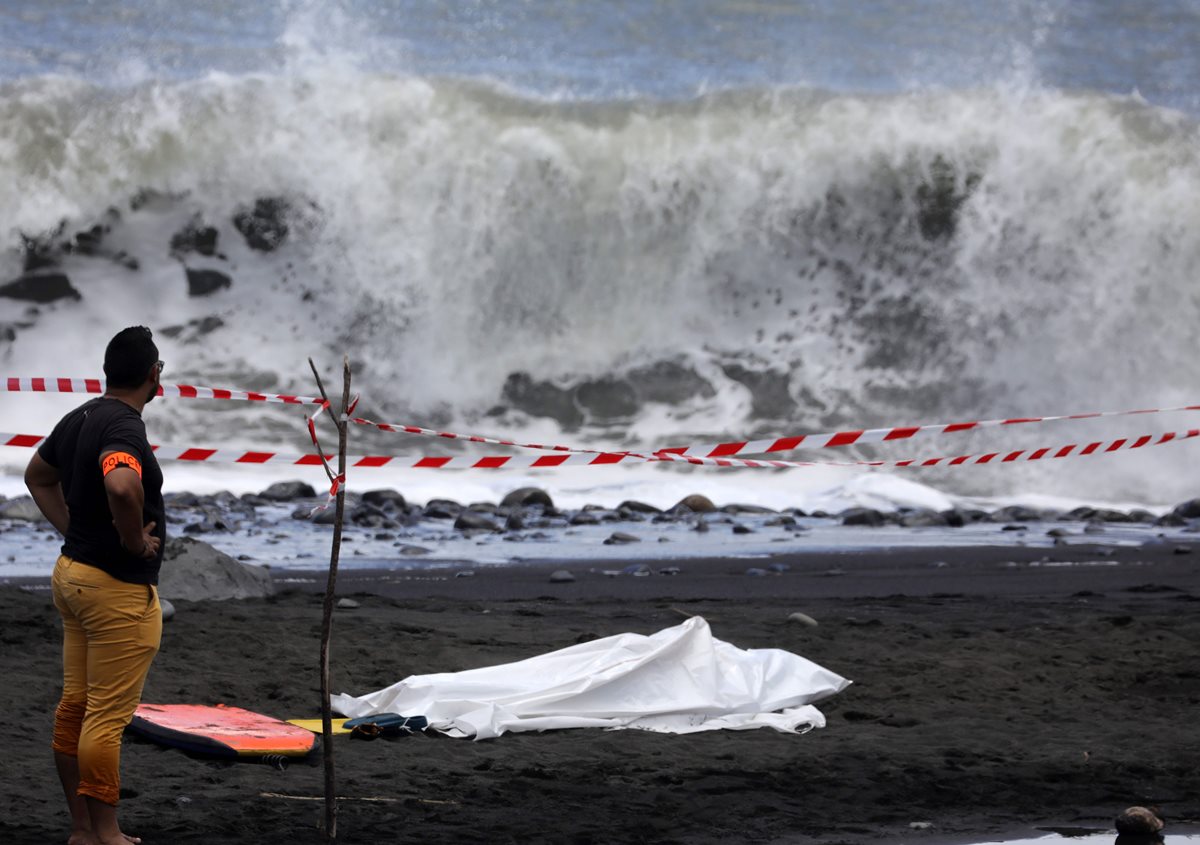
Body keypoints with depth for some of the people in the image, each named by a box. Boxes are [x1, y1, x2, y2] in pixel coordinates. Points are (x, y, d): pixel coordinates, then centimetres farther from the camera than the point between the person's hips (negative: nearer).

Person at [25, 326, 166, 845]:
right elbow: (121, 486, -41)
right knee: (108, 716, -4)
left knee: (75, 707, 12)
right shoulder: (125, 427, -20)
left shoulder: (79, 418, 9)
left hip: (73, 572, 10)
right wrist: (136, 541, -24)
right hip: (118, 587, -10)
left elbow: (38, 477, 25)